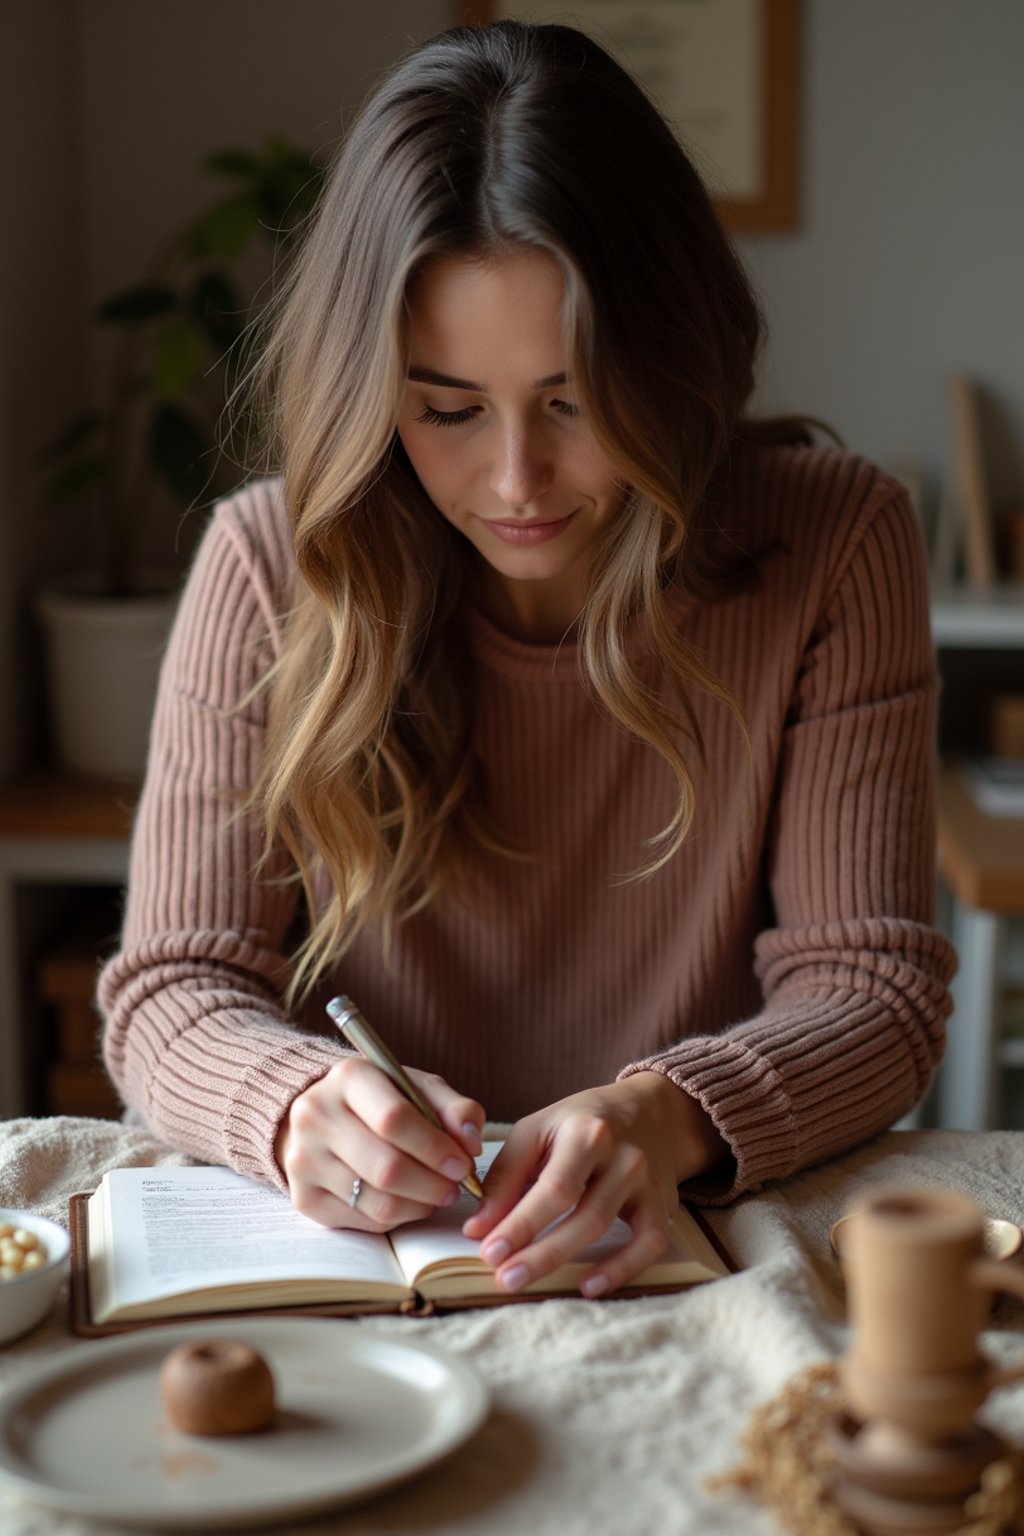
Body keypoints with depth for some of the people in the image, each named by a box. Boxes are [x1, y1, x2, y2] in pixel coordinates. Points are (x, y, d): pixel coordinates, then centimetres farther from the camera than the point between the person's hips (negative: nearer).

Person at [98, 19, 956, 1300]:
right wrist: (299, 1105, -27)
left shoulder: (834, 544, -6)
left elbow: (870, 990, -7)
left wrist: (671, 1117, -28)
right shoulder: (271, 562, -5)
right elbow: (172, 987, -4)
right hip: (356, 1252, 2)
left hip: (701, 1253, -1)